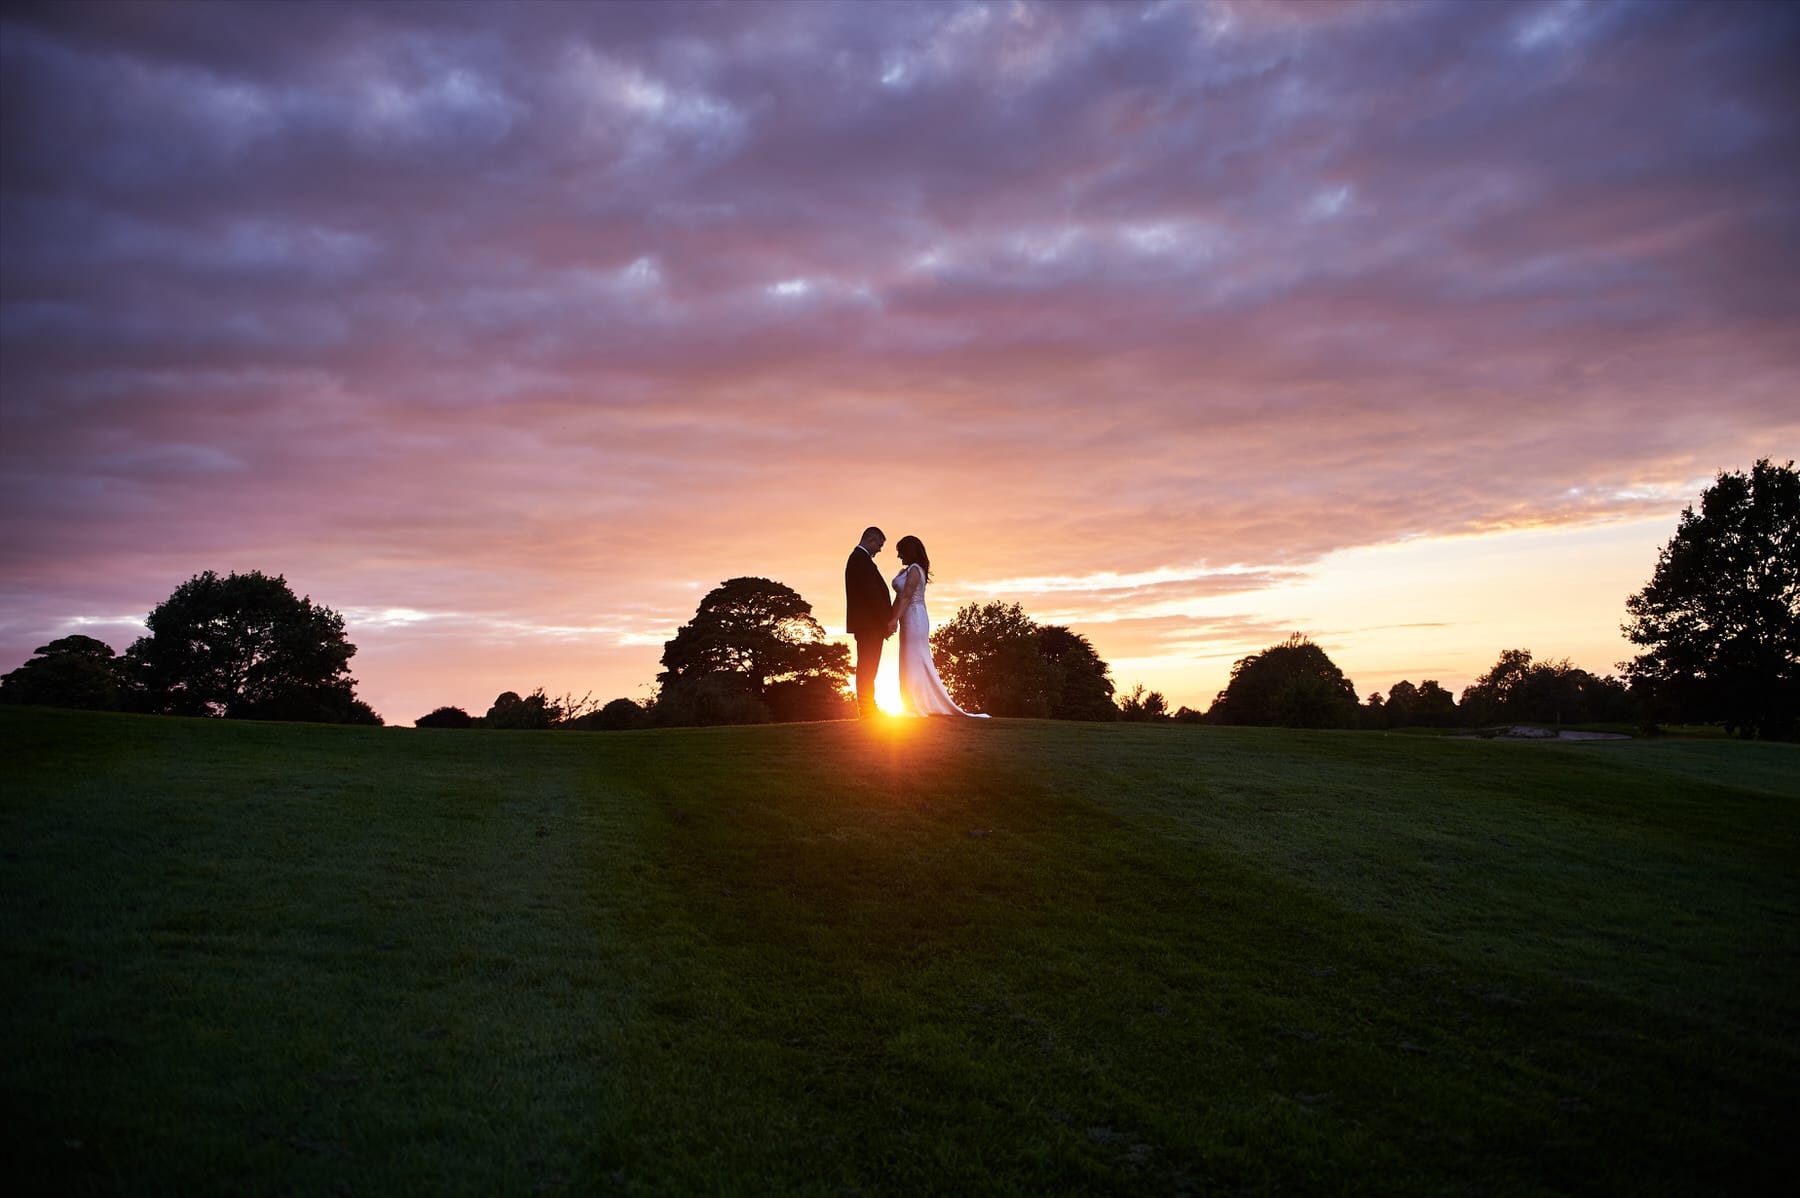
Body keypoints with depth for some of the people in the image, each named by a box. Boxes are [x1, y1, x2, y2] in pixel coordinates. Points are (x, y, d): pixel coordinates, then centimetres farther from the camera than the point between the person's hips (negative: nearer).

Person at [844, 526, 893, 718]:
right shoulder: (862, 559, -13)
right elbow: (872, 593, -19)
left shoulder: (856, 558, 19)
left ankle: (866, 708, 15)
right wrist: (887, 622, -14)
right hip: (869, 623, -11)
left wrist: (885, 622, 17)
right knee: (868, 667, -10)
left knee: (866, 667, 11)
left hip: (865, 624, 11)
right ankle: (867, 708, -10)